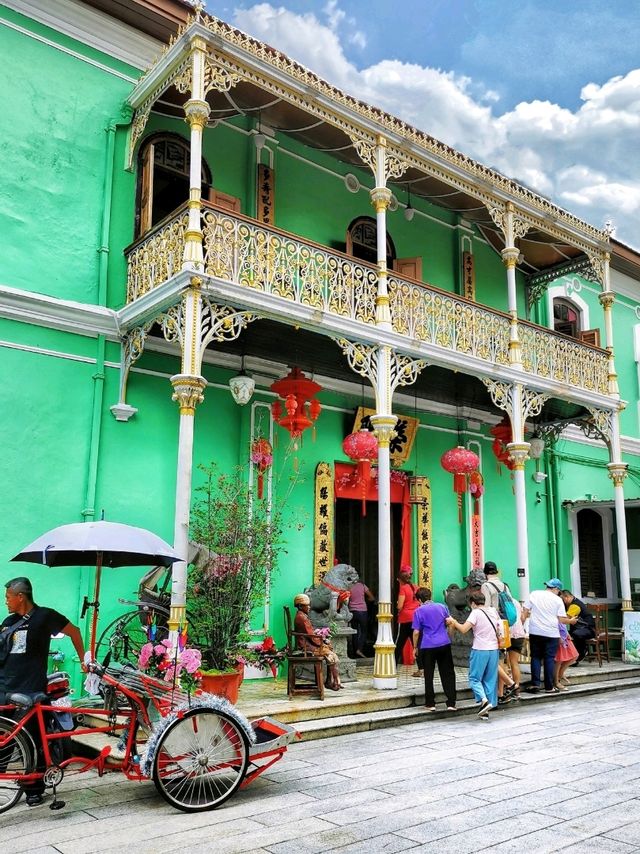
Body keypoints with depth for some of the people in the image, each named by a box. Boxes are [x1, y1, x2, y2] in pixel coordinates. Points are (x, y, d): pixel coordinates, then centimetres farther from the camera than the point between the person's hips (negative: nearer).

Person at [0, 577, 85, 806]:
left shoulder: (44, 616, -5)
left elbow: (73, 631, 3)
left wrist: (83, 660, 3)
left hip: (31, 692, -5)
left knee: (33, 743, 5)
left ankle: (34, 790, 19)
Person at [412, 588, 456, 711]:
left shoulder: (419, 611, -2)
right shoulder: (442, 607, 7)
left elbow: (416, 632, -5)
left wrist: (415, 647, 6)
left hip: (428, 646, -3)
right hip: (445, 644, 3)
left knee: (428, 676, 9)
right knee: (448, 675, 9)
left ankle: (430, 704, 13)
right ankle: (451, 703, 7)